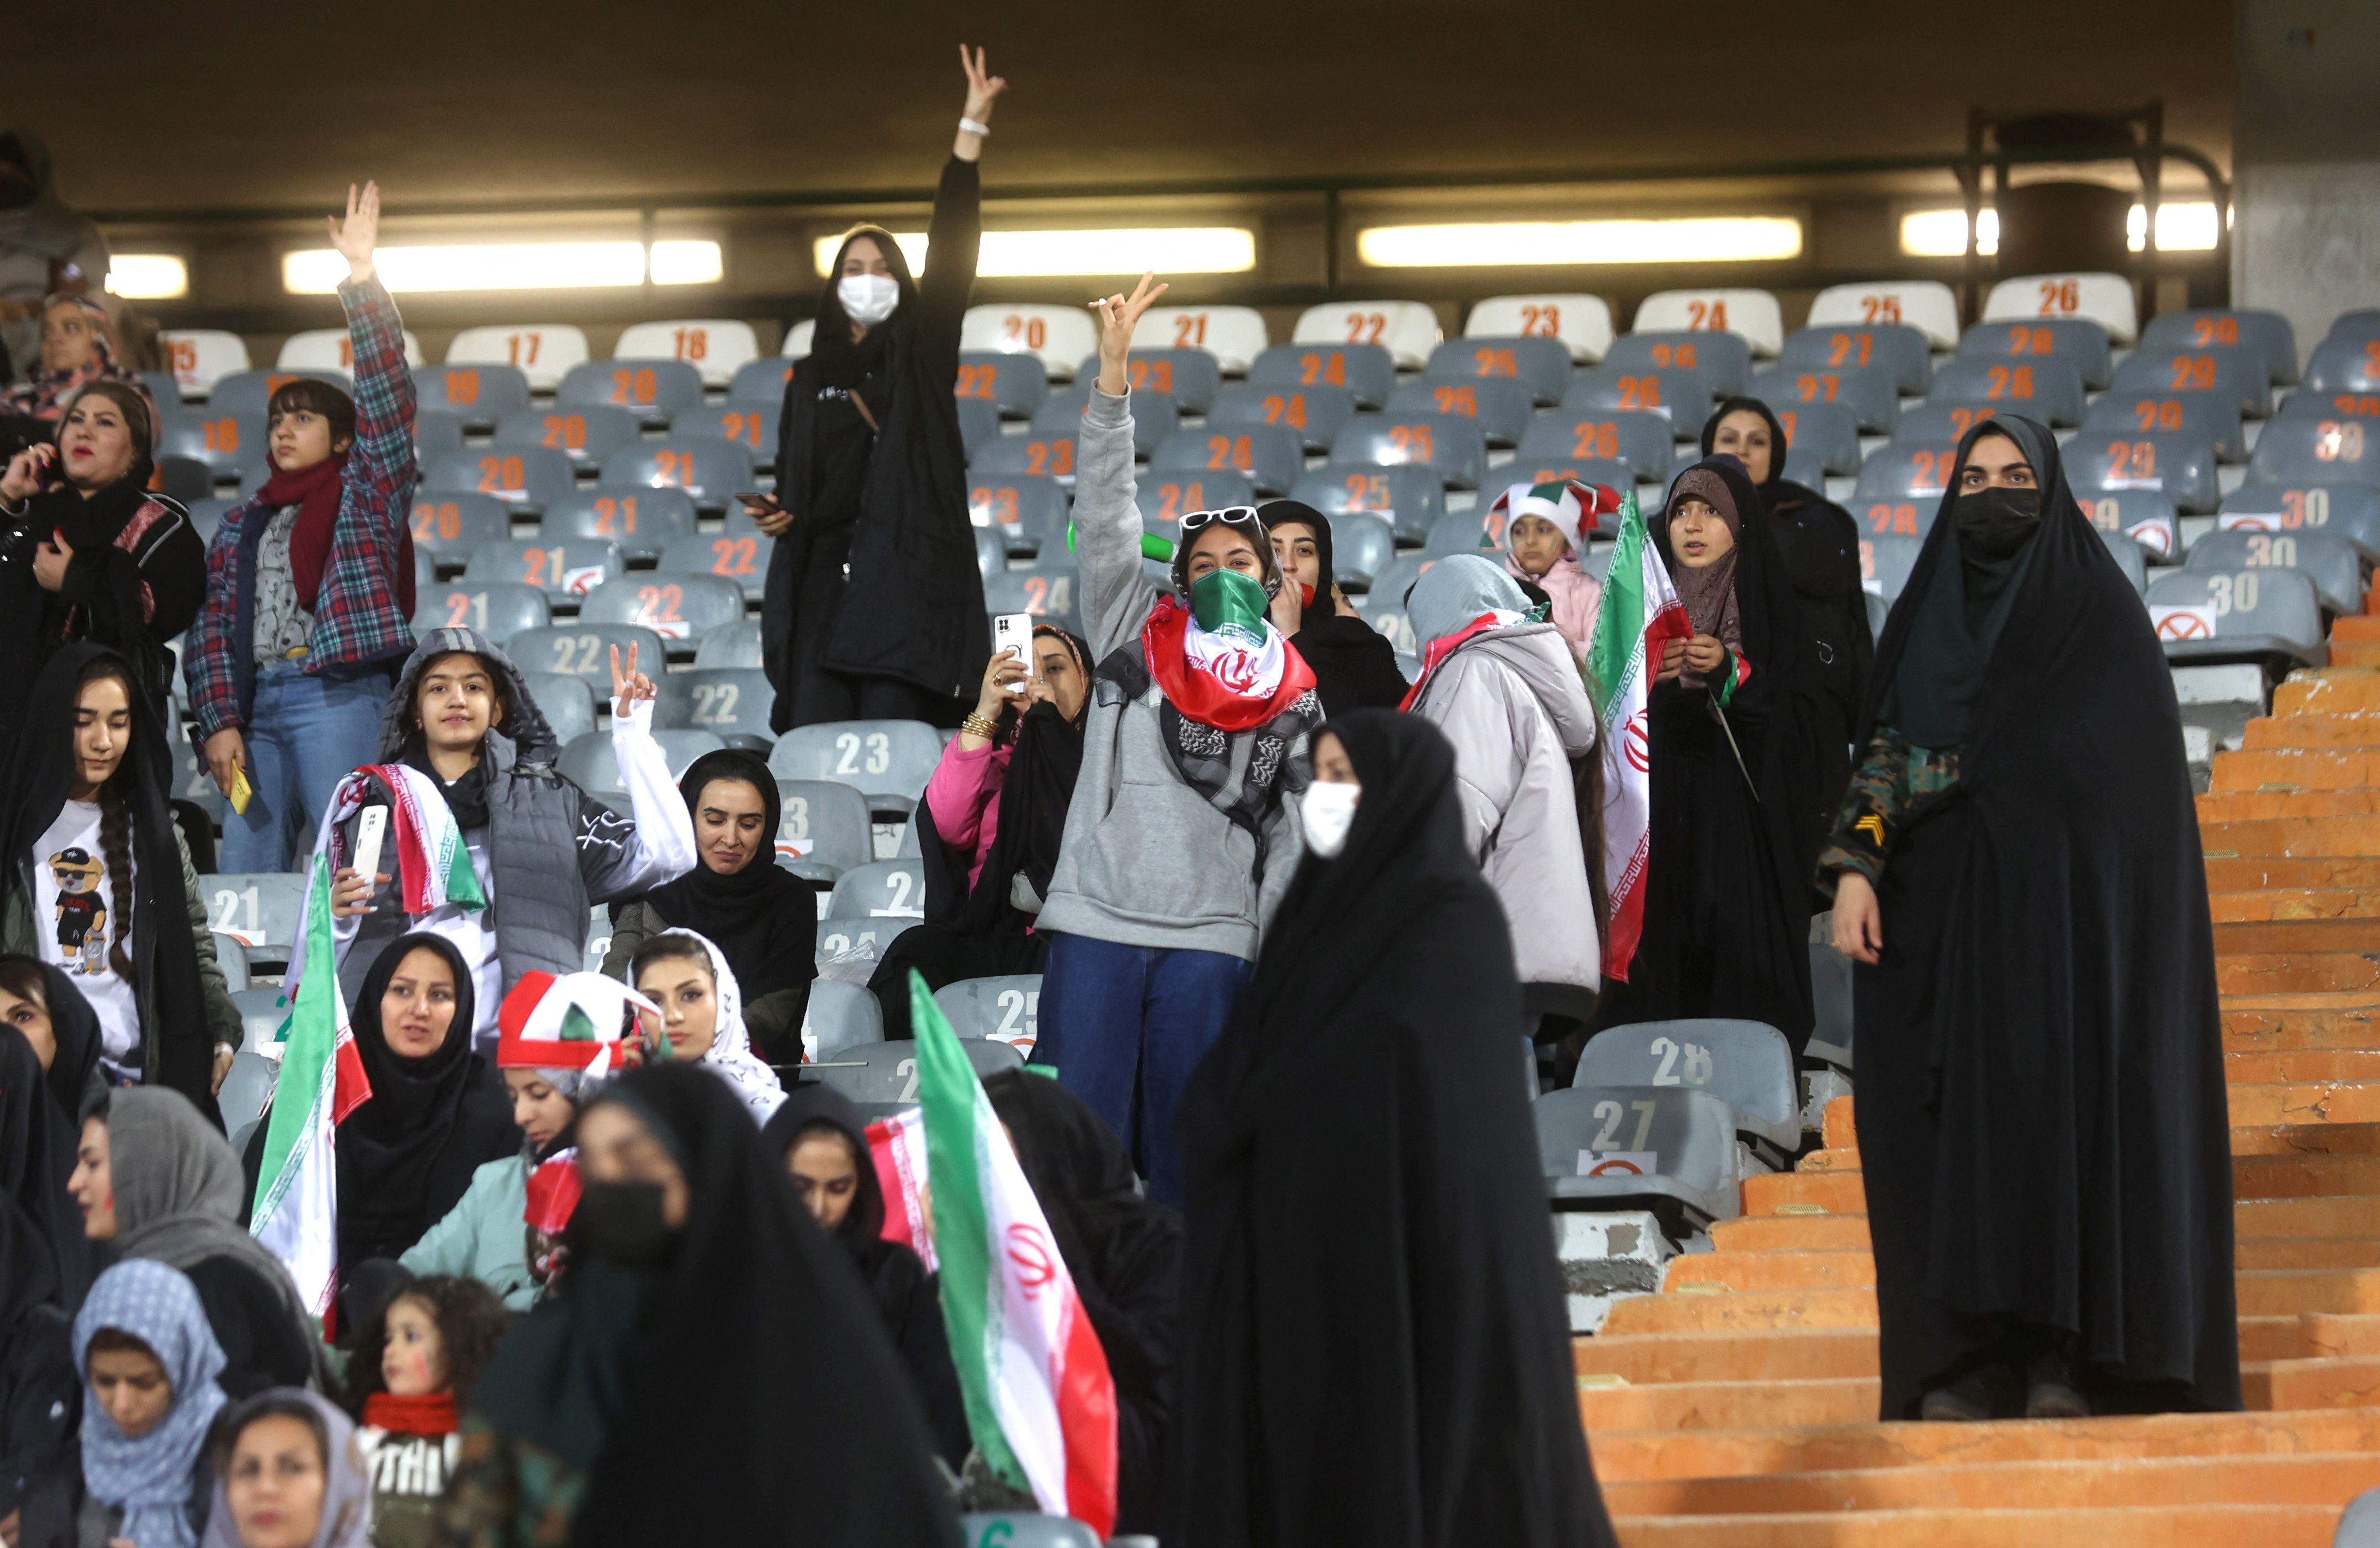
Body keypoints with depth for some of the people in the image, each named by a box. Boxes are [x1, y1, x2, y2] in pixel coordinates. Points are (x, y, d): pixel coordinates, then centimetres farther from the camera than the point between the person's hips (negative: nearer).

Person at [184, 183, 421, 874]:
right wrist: (218, 721, -1)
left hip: (338, 694, -5)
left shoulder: (366, 494, 9)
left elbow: (386, 393, -3)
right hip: (255, 700, 5)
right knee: (242, 875, -1)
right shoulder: (242, 524, 21)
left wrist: (361, 278, -10)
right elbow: (213, 629, 14)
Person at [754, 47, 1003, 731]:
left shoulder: (923, 353, 10)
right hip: (826, 573, 3)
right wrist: (775, 514, -1)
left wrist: (972, 126, -5)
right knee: (813, 732, -8)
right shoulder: (811, 379, 19)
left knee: (891, 733, -11)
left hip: (906, 572, -3)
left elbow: (952, 248, 2)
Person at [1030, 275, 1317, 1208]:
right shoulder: (1134, 639, 8)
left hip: (1213, 941, 1)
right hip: (1098, 922, -1)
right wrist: (1113, 369, -11)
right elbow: (1104, 517, -1)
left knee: (1182, 1151, 3)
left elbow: (1298, 843, 12)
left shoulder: (1296, 702, 12)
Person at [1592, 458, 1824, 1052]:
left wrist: (1733, 673, -14)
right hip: (1656, 830, 1)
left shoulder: (1769, 608, 6)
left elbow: (1799, 715, -1)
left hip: (1744, 830, -1)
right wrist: (1648, 680, -13)